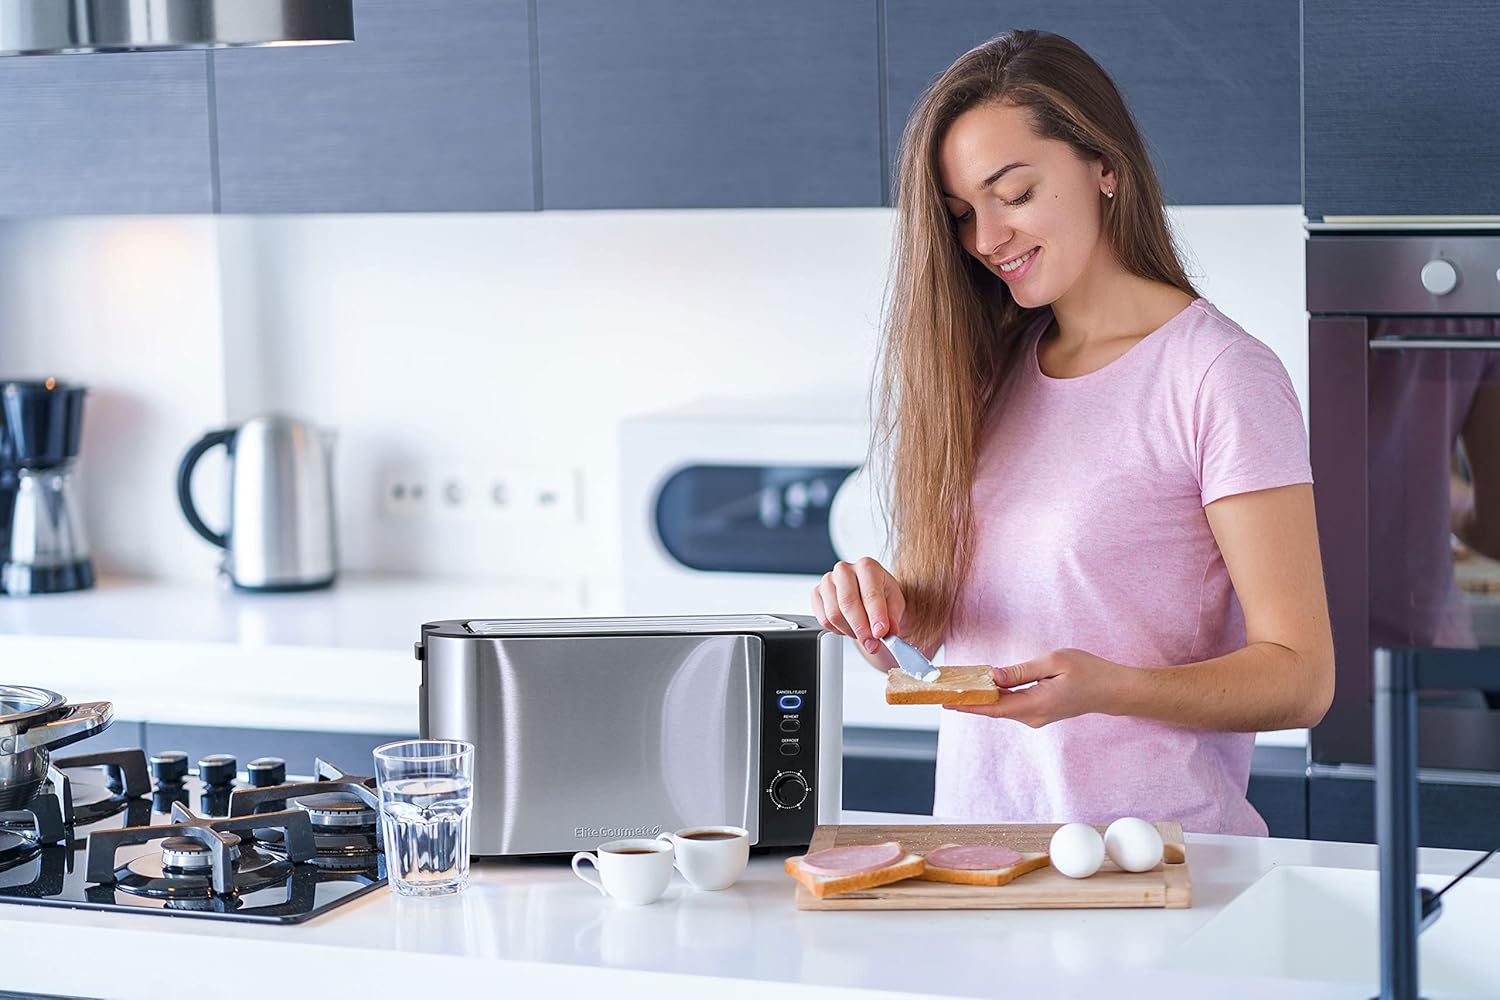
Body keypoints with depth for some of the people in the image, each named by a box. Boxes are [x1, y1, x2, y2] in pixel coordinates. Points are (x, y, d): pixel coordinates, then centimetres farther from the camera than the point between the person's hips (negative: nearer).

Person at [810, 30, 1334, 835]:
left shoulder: (1225, 377, -5)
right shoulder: (992, 366, 14)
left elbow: (1300, 678, -7)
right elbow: (919, 636, 17)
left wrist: (1106, 688, -22)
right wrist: (875, 602, -5)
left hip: (1155, 856, -5)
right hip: (977, 852, 5)